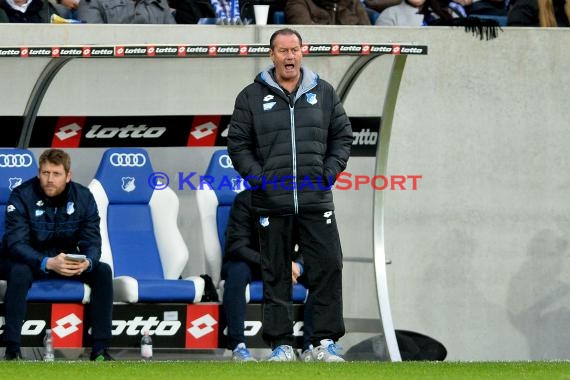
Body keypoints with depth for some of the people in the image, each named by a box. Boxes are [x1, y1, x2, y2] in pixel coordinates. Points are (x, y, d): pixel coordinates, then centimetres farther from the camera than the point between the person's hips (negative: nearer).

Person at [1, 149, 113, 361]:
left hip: (68, 260, 4)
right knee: (19, 273, -37)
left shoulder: (83, 197, -9)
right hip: (29, 259, -4)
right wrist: (47, 263, -44)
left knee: (103, 271, -21)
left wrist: (87, 262, -37)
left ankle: (100, 349, -19)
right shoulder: (22, 196, -19)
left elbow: (92, 241, -11)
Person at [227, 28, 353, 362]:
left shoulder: (324, 93, 10)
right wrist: (259, 178, -7)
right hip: (272, 203, -1)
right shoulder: (252, 96, 5)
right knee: (276, 275, 4)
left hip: (317, 202, 1)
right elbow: (238, 145, 5)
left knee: (328, 269, -3)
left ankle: (326, 341, 5)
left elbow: (342, 137, 13)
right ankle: (281, 343, 10)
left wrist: (330, 172, -1)